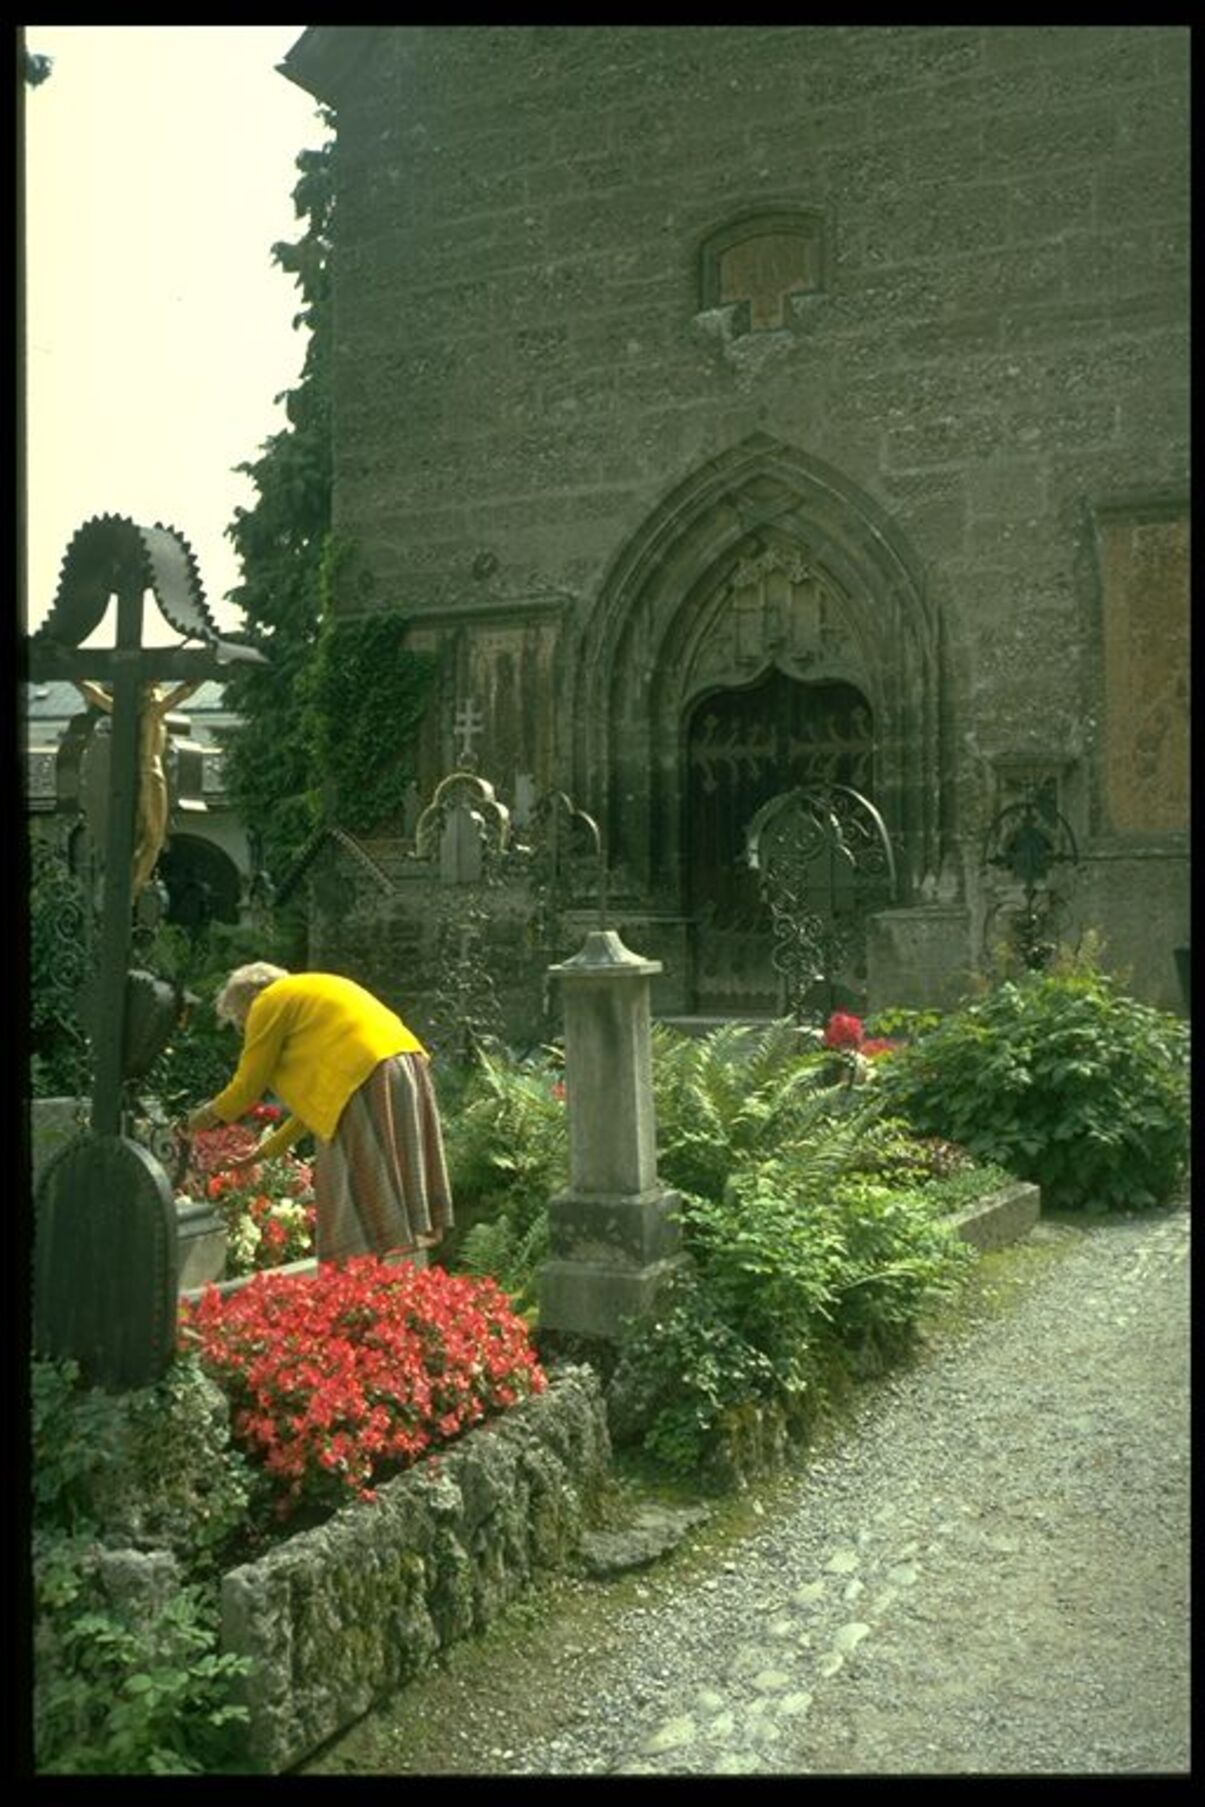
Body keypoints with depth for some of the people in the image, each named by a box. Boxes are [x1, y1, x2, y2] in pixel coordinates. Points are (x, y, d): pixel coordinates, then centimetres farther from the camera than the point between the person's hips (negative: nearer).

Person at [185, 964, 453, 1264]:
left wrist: (206, 1116, 26)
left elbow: (248, 1087, 8)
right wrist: (267, 1150, 35)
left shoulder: (269, 1003, 6)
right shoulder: (310, 994, 31)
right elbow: (315, 1092, 31)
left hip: (368, 1081, -9)